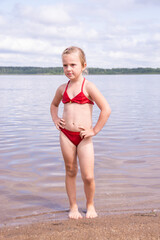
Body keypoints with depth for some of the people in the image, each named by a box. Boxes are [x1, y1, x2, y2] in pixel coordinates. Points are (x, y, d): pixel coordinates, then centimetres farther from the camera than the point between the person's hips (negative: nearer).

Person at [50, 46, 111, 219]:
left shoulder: (88, 87, -7)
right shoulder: (62, 88, 9)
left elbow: (106, 109, -10)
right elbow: (54, 104, 31)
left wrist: (95, 130, -9)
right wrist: (55, 119, 13)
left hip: (83, 137, -4)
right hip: (66, 135, 4)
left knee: (88, 177, -3)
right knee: (70, 172, 12)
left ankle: (90, 205, 23)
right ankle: (73, 207, 26)